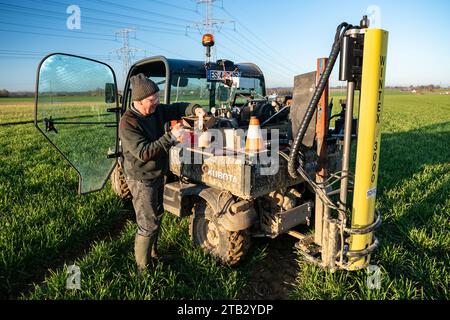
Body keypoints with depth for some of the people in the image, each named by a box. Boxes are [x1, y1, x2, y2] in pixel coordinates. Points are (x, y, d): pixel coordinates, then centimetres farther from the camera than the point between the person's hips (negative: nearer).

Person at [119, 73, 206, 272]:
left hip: (158, 174, 9)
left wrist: (195, 109, -14)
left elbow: (177, 108, 8)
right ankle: (143, 268, 17)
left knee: (157, 215, 22)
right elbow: (143, 152, -31)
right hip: (142, 180, -9)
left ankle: (153, 254, 43)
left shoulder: (157, 110, -2)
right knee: (148, 225, -2)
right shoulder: (127, 123, -25)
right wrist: (171, 137, -33)